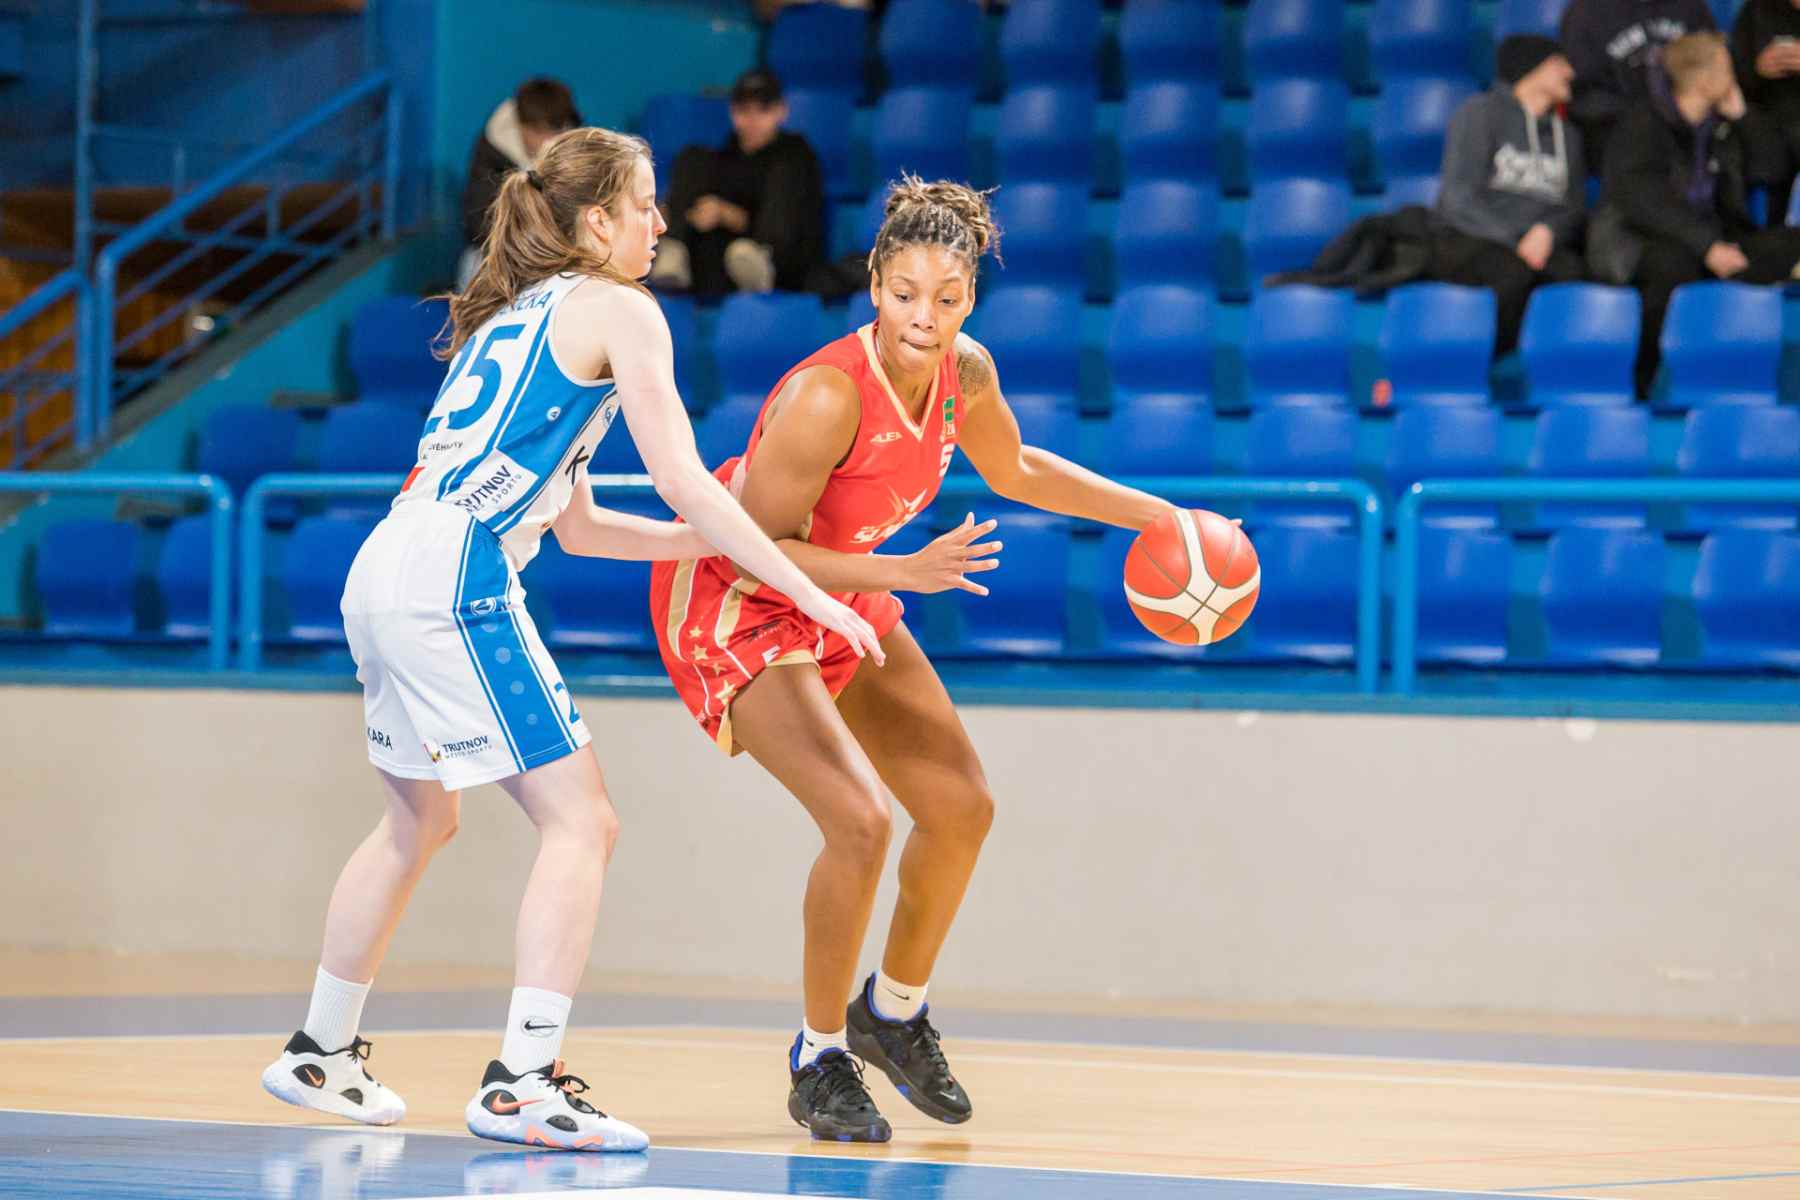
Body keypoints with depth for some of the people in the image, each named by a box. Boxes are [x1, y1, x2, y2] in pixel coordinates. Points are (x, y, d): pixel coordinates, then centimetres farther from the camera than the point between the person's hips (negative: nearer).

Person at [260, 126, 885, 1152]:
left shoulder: (517, 314, 25)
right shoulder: (619, 311, 0)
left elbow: (573, 522, 28)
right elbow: (685, 485, -6)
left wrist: (722, 544, 28)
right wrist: (811, 594, -3)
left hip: (383, 570, 9)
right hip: (455, 582, -9)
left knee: (422, 818, 26)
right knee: (580, 823, -7)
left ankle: (322, 1054, 35)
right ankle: (522, 1086, -15)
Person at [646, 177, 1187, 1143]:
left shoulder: (965, 374, -12)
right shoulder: (828, 395, -34)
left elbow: (1013, 469, 11)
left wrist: (1152, 514, 10)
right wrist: (903, 573, -37)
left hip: (839, 593, 8)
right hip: (730, 603, -8)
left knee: (960, 810, 9)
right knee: (859, 820, -21)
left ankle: (894, 1011, 32)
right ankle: (819, 1059, -2)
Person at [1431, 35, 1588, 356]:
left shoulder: (1567, 136, 27)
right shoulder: (1481, 113, 7)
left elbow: (1576, 208, 17)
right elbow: (1459, 198, -4)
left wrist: (1548, 232, -9)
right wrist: (1514, 242, -16)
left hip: (1541, 246, 4)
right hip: (1468, 242, -4)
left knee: (1574, 271, -32)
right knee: (1513, 273, -39)